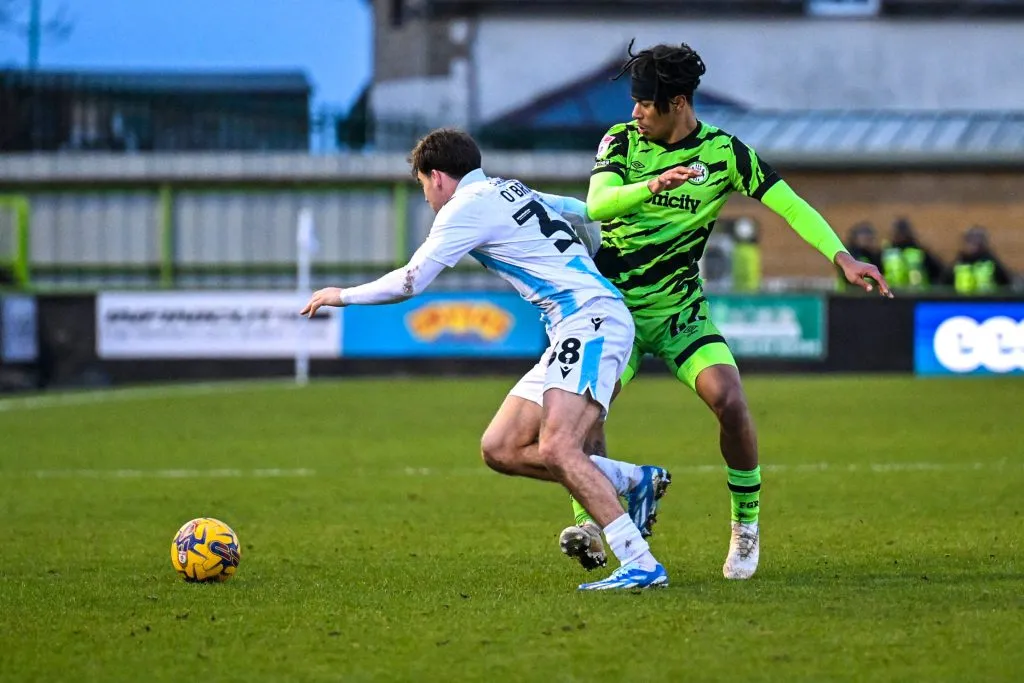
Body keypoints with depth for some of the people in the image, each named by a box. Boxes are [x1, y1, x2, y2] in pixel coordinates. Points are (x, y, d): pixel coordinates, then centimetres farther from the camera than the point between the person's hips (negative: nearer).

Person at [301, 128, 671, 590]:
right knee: (500, 450, 5)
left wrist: (344, 295, 13)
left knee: (554, 448, -25)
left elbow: (410, 282, -1)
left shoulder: (468, 206, -3)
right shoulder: (514, 192, 23)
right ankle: (634, 481, 8)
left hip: (591, 319, -10)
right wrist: (582, 261, 50)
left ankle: (640, 564, -31)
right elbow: (584, 214, 37)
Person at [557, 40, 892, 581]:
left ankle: (746, 525, 0)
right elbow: (597, 204, -19)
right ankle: (590, 522, -9)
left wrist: (842, 257, -21)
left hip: (680, 308, -1)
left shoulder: (723, 151, -4)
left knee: (729, 401, -20)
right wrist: (653, 185, -38)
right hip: (614, 305, 1)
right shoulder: (621, 141, -3)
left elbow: (789, 204, -8)